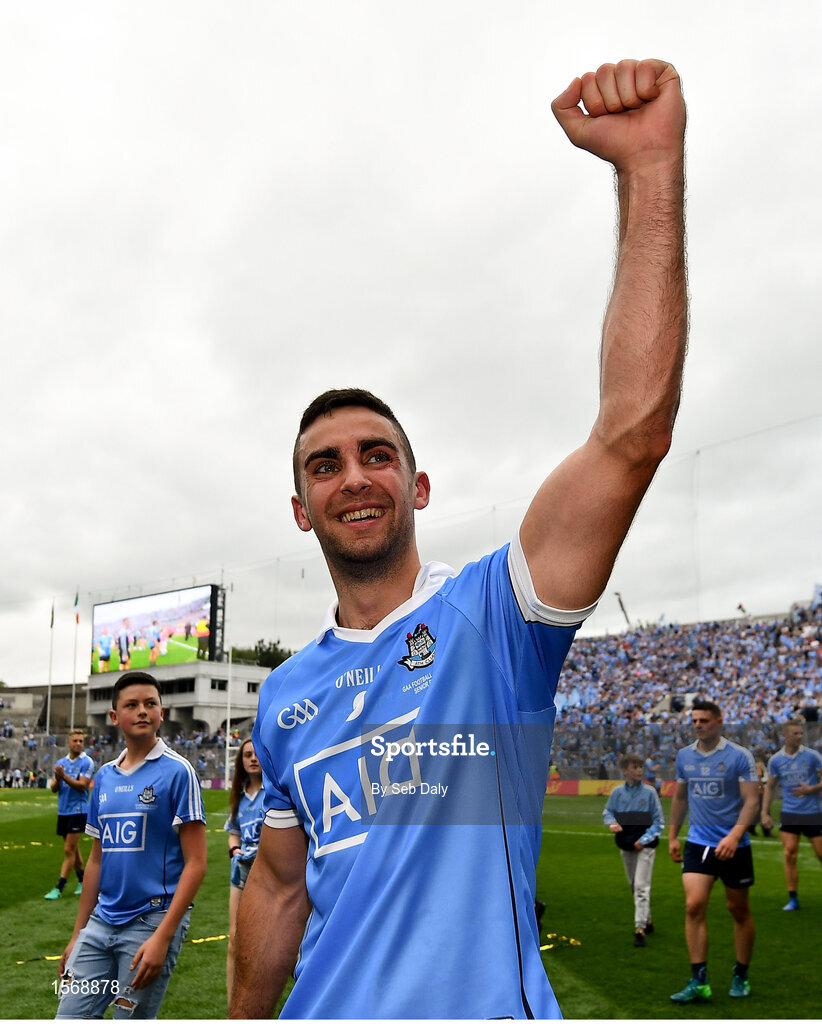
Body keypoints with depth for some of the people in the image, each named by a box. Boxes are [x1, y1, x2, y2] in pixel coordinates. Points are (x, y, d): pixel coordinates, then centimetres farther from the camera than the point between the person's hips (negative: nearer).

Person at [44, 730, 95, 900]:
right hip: (63, 811, 6)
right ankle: (82, 881, 27)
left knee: (69, 850, -8)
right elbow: (54, 788, 7)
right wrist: (57, 779, -14)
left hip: (78, 811, -6)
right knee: (73, 849, 14)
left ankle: (58, 889, -6)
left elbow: (82, 785, -16)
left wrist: (64, 776, -25)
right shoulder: (61, 762, 11)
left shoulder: (87, 762, -7)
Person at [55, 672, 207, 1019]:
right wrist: (78, 933, 18)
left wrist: (162, 937, -16)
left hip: (153, 920, -6)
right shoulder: (105, 776, 9)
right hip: (101, 923, 6)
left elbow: (195, 863, -11)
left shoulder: (177, 771, -9)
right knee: (70, 1015, 4)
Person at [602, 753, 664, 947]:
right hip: (625, 846, 4)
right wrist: (612, 823, -13)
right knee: (634, 886, 16)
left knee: (641, 886, -12)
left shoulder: (649, 792, -7)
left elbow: (659, 821, -4)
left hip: (645, 845, -4)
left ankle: (640, 928, -11)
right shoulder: (617, 792, 0)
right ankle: (647, 921, 33)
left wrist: (644, 839, -14)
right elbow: (607, 813, 10)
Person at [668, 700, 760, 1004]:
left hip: (732, 845, -3)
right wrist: (672, 835, 17)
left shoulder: (739, 756, -8)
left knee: (739, 911, 9)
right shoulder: (684, 756, 6)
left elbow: (752, 800, -13)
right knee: (694, 905, -11)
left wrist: (735, 835, -26)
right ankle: (699, 982, -6)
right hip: (697, 842, 3)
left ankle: (741, 977, 28)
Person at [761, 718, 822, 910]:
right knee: (790, 855, -5)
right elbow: (769, 787, 10)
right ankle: (793, 899, 3)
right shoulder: (776, 760, 1)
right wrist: (765, 813, 5)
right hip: (789, 813, 1)